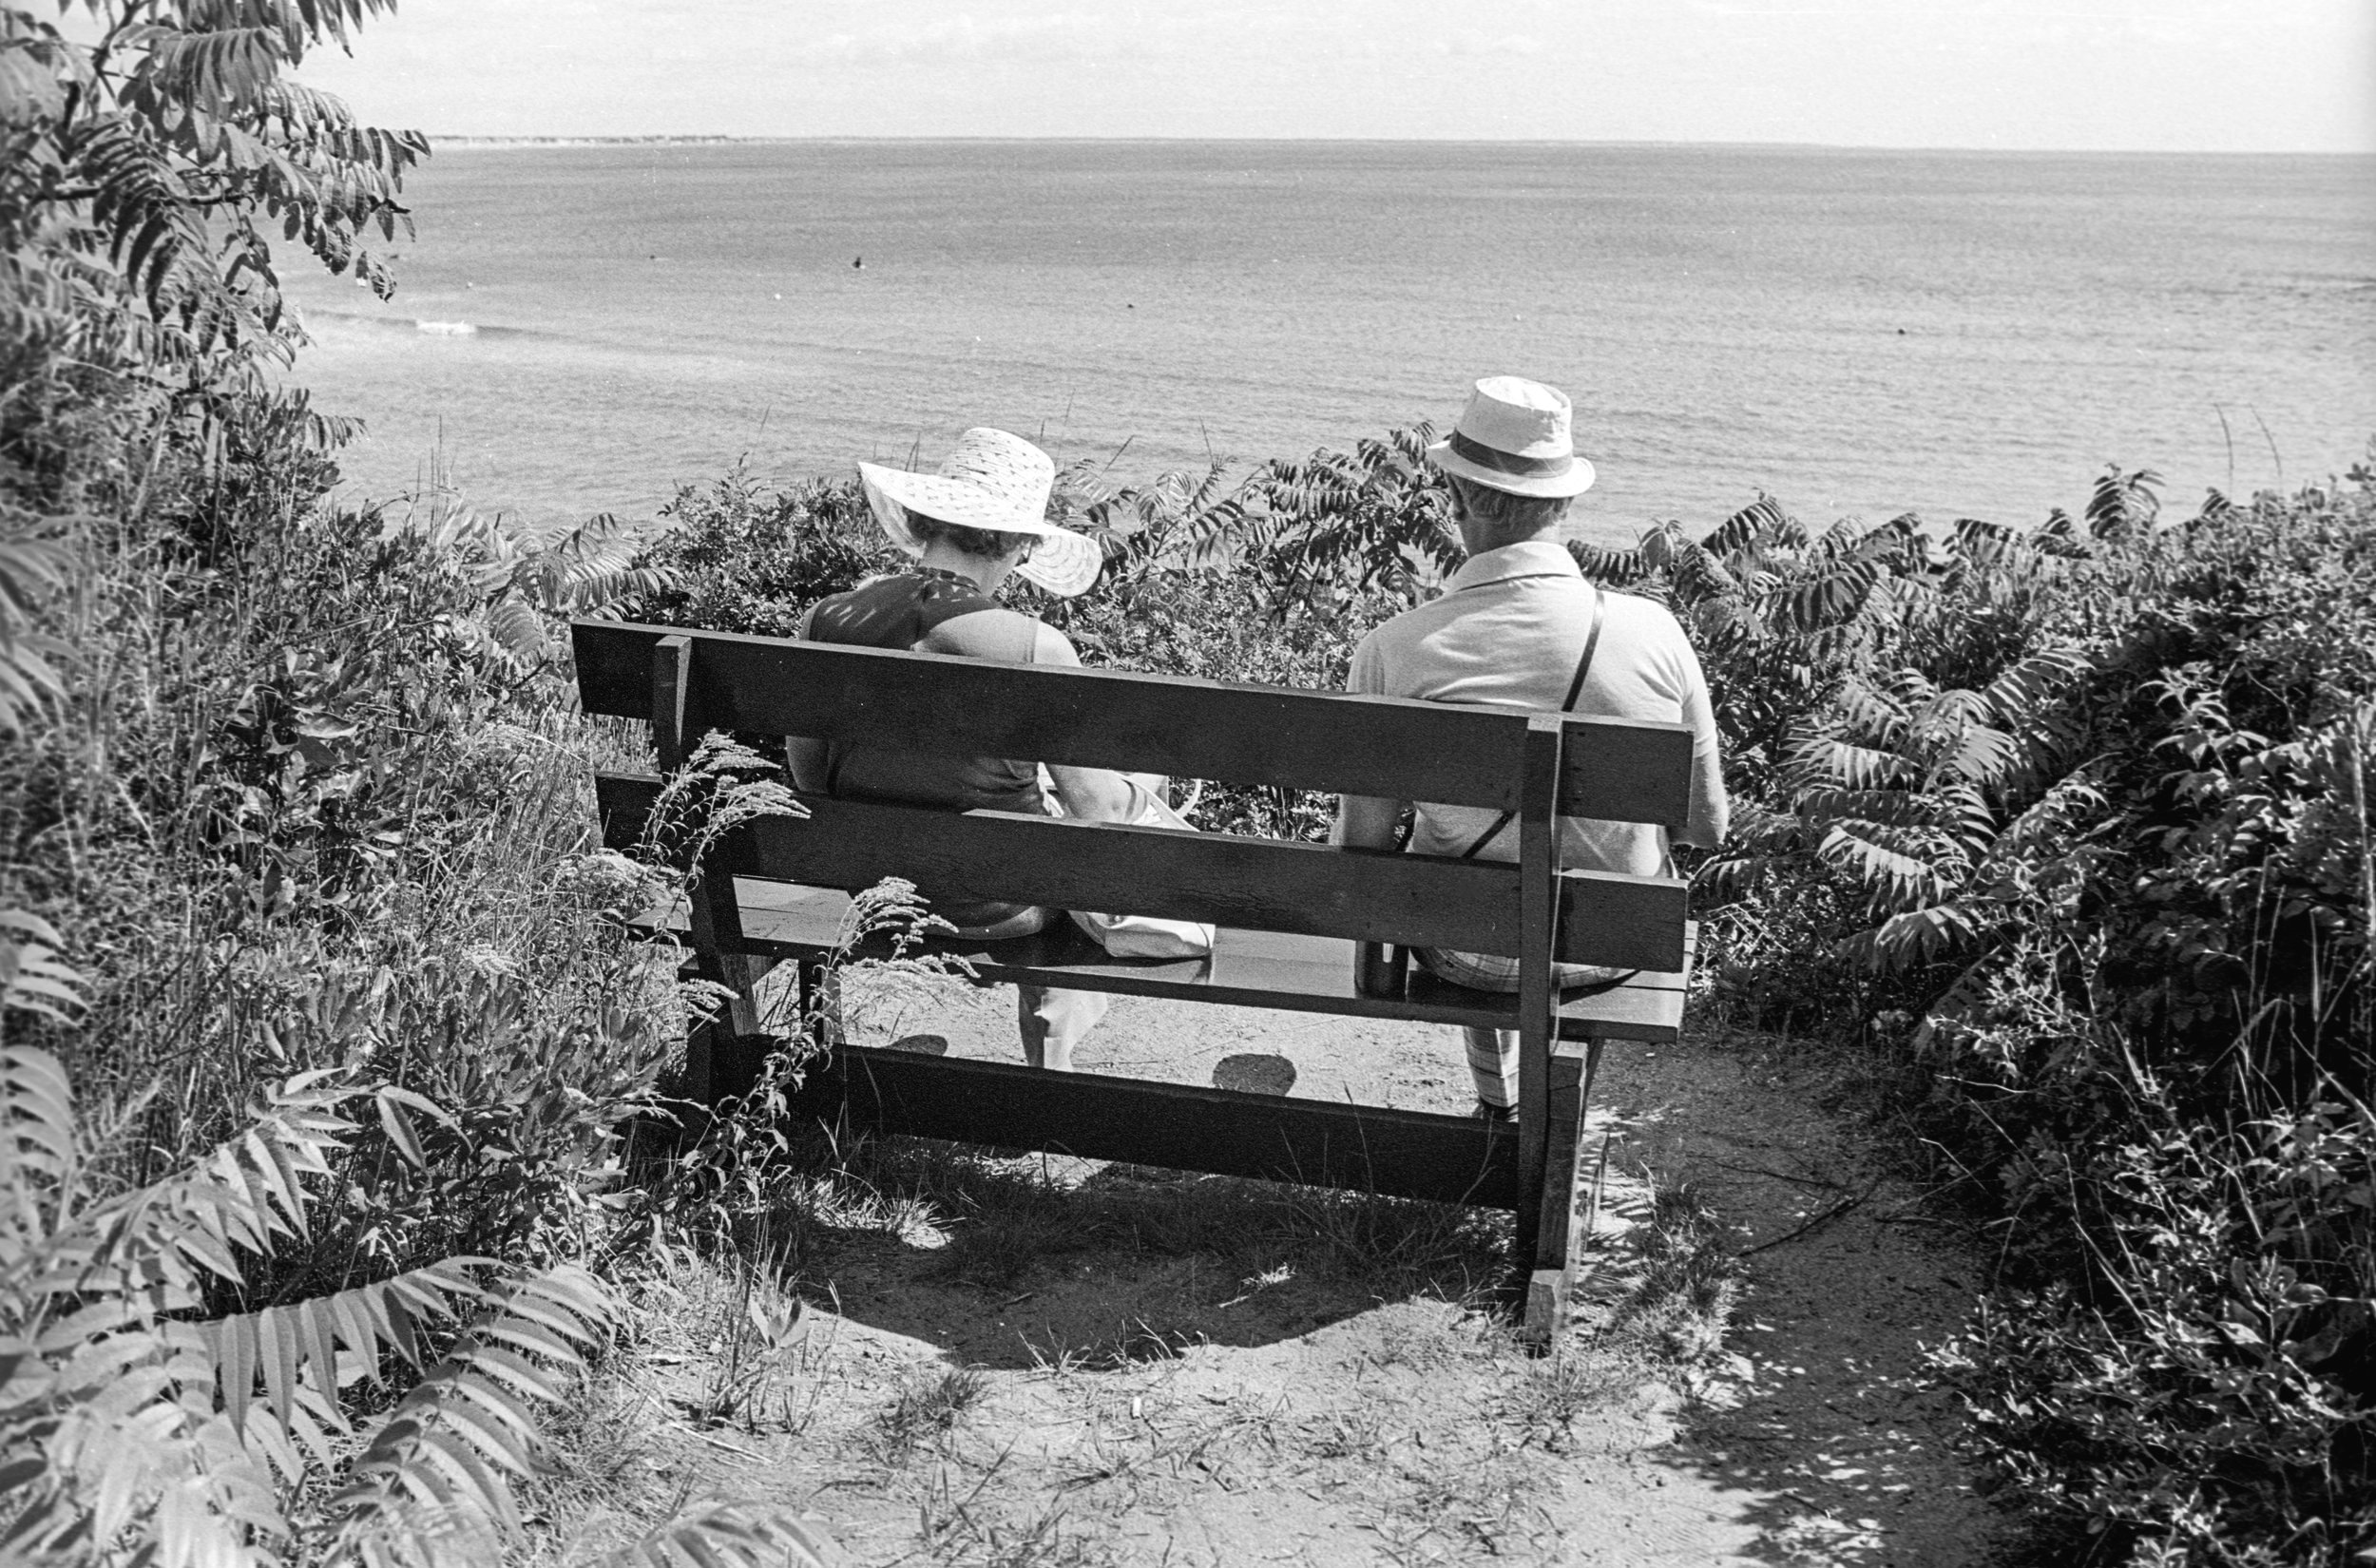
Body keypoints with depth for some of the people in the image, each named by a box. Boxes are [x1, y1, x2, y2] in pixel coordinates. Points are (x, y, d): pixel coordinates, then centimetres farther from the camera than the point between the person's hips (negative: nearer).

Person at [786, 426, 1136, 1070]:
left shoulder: (824, 622, -13)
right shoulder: (1035, 649, -25)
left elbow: (809, 776, 1)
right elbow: (1098, 809, -16)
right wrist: (1135, 790, 8)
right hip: (993, 904, -4)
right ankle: (1051, 1058, 42)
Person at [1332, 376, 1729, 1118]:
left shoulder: (1394, 651, -21)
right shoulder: (1653, 632, -18)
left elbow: (1362, 848, -12)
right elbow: (1707, 827, -6)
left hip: (1464, 951, -1)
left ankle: (1499, 1102, 53)